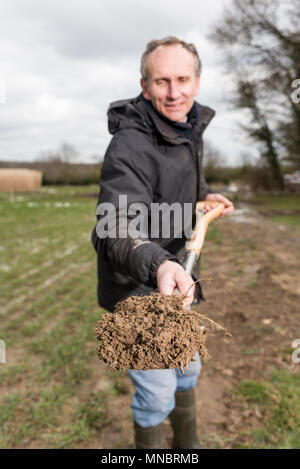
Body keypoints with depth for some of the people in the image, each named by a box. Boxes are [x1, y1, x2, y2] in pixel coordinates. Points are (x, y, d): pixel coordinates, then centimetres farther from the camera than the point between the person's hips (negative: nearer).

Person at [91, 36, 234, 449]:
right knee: (157, 394, 4)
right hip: (137, 292, -8)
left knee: (188, 370, 24)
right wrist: (157, 265, -56)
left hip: (176, 278, 9)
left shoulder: (190, 130, 1)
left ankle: (188, 444, 51)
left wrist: (204, 196, 4)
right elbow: (114, 233, -38)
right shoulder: (130, 147, -27)